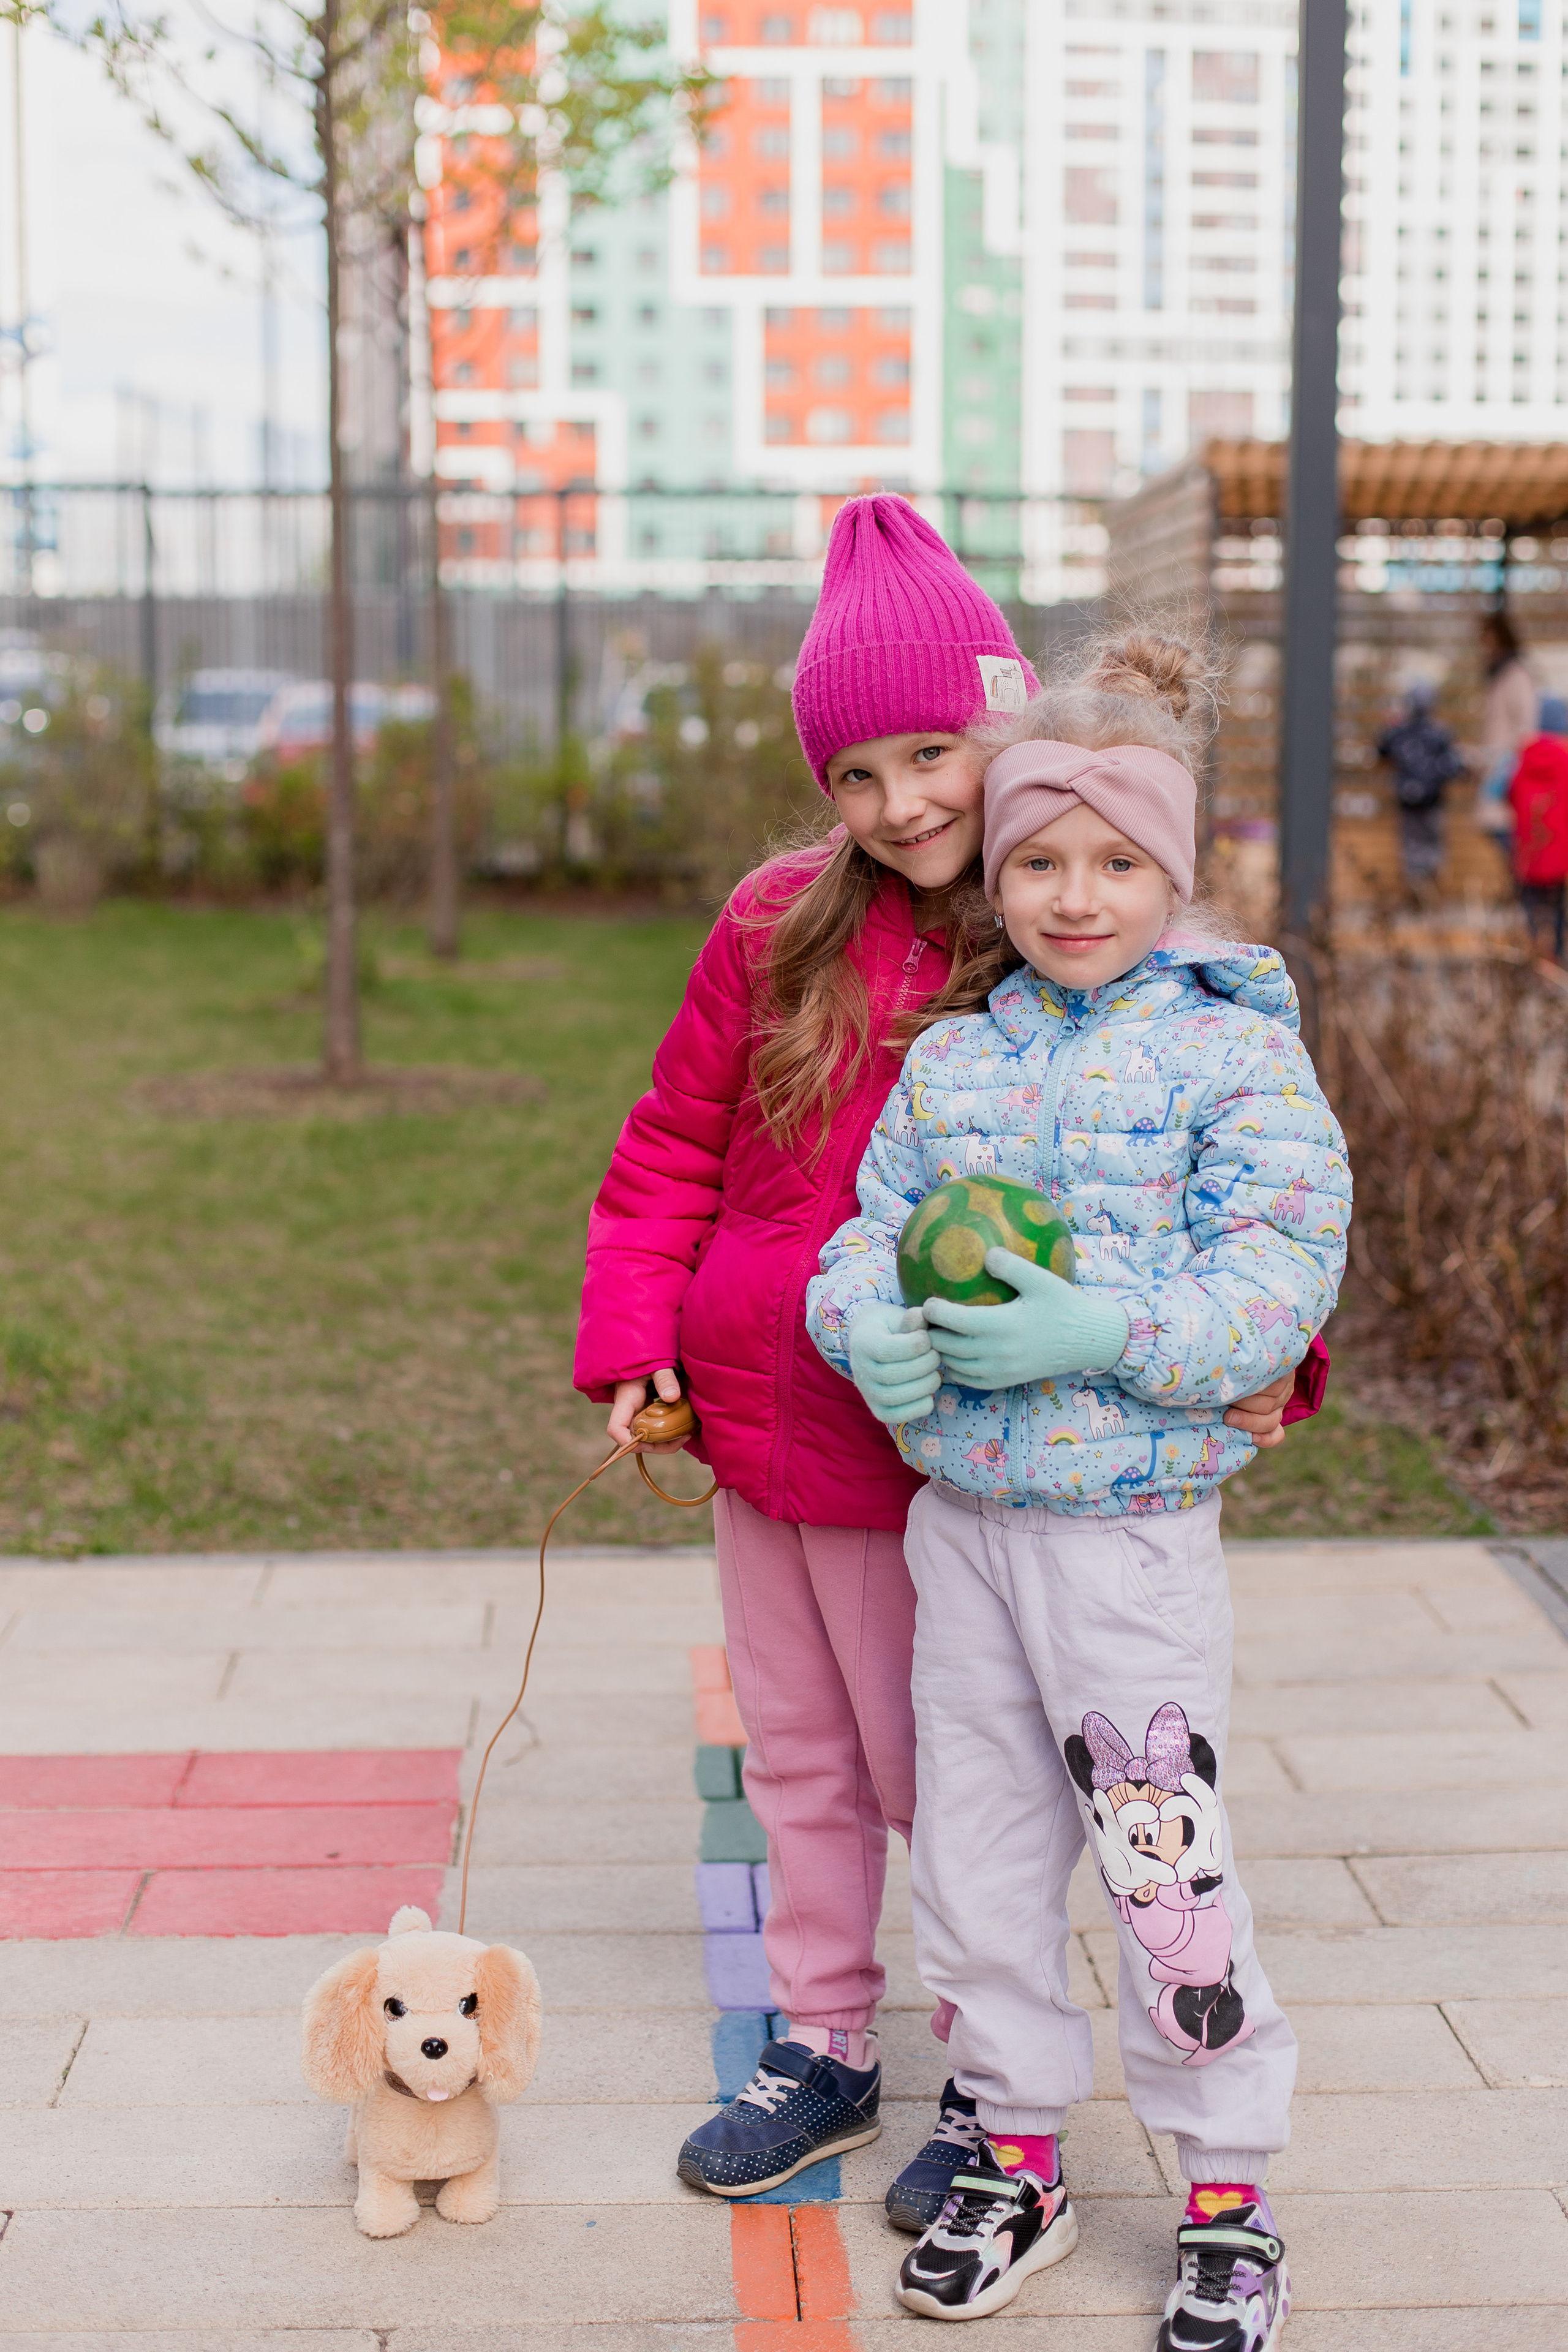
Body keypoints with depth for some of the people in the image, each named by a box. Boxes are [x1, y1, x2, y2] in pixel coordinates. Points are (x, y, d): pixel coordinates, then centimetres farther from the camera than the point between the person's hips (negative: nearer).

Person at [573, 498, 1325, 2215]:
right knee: (799, 1765, 18)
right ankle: (821, 2047, 36)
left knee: (949, 1780, 8)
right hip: (754, 1429, 4)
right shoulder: (777, 928, 0)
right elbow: (671, 1150, 8)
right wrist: (633, 1345, 0)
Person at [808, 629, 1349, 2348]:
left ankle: (1228, 2199, 19)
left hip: (1133, 1527, -5)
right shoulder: (948, 1056, 8)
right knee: (975, 1849, 13)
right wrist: (874, 1326, -13)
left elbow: (1277, 1278, -13)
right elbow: (870, 1227, 10)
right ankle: (1018, 2149, 32)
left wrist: (1096, 1335, -25)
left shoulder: (1236, 1051, -7)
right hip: (958, 1514, 5)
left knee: (1165, 1866, 0)